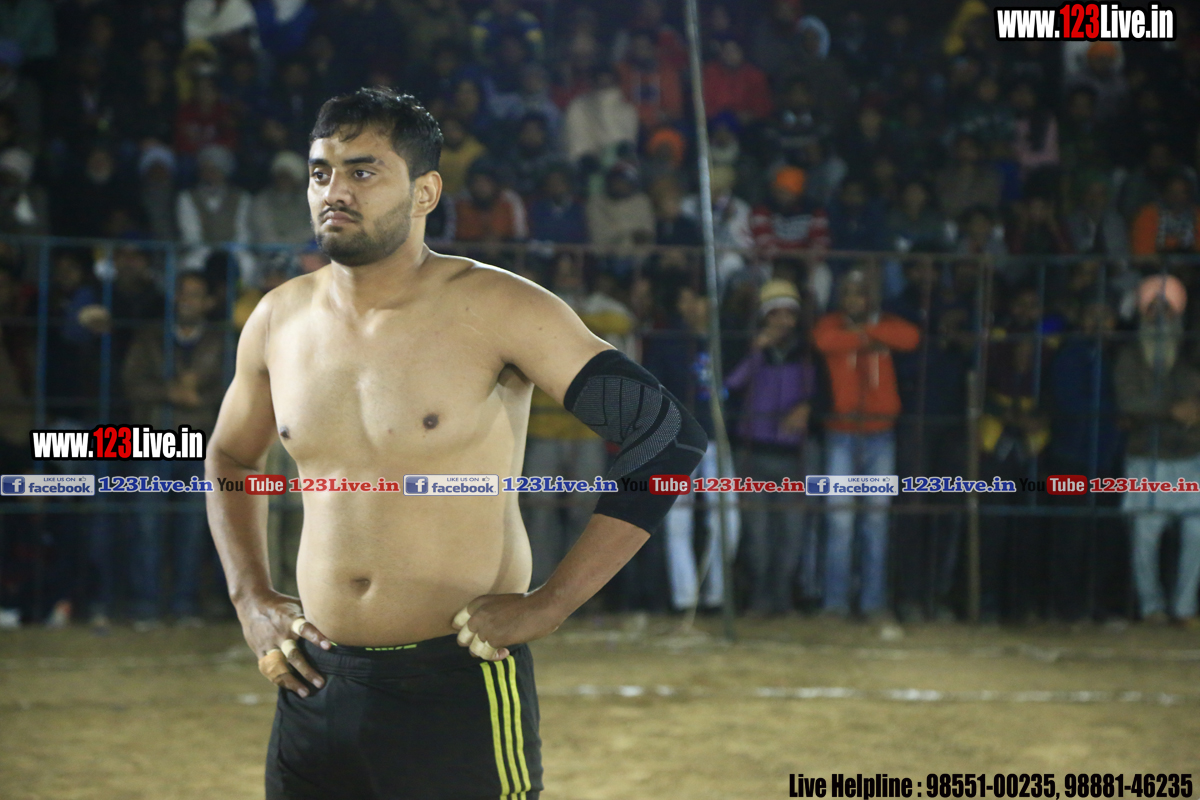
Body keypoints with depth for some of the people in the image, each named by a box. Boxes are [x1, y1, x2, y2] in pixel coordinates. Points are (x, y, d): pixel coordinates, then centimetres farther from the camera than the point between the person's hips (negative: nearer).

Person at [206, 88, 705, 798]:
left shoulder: (497, 310, -9)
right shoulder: (280, 321, 7)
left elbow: (671, 437, -11)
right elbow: (230, 459, 27)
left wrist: (550, 605, -13)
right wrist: (251, 599, 12)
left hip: (458, 685, -5)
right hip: (314, 684, 5)